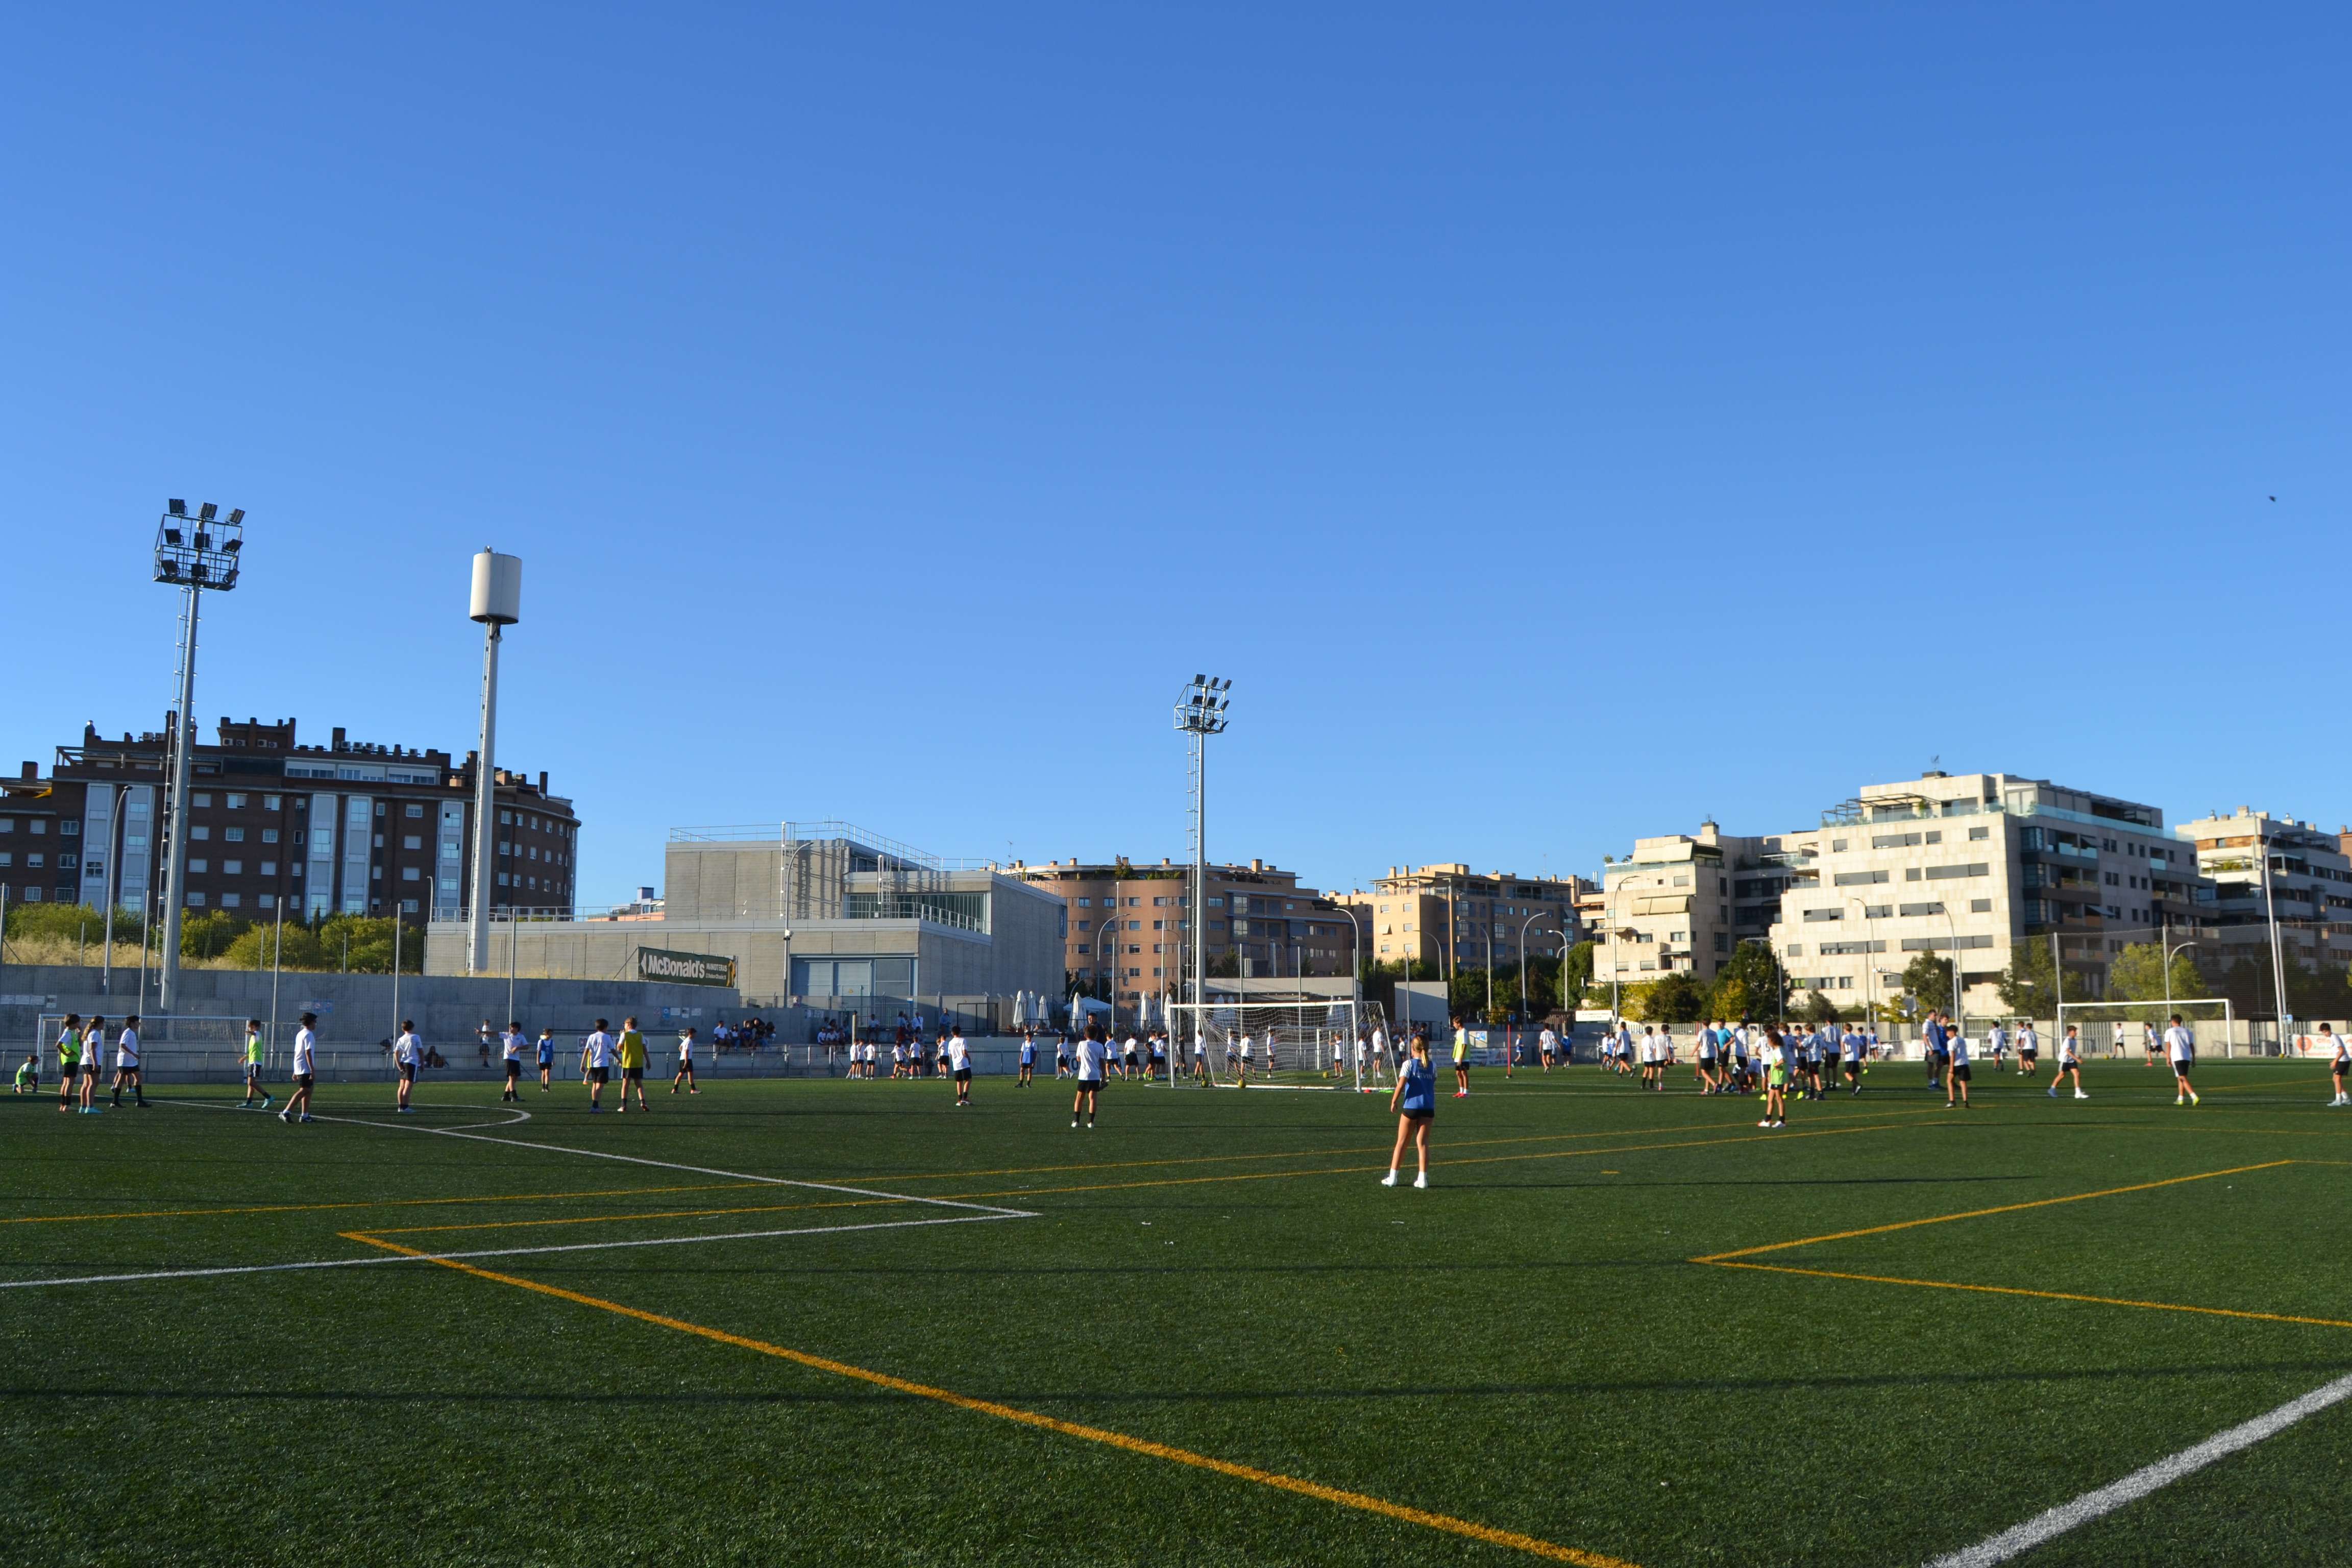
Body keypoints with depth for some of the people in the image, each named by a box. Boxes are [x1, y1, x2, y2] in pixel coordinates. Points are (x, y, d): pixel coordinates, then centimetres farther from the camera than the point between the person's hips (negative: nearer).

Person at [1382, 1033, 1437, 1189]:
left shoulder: (1409, 1064, -7)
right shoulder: (1432, 1066, 5)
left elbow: (1401, 1084, -15)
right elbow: (1433, 1084, 13)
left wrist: (1394, 1101, -6)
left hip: (1411, 1107, -3)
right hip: (1428, 1109, 3)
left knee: (1401, 1143, 6)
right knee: (1423, 1143, 5)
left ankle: (1392, 1177, 9)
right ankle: (1423, 1179, 0)